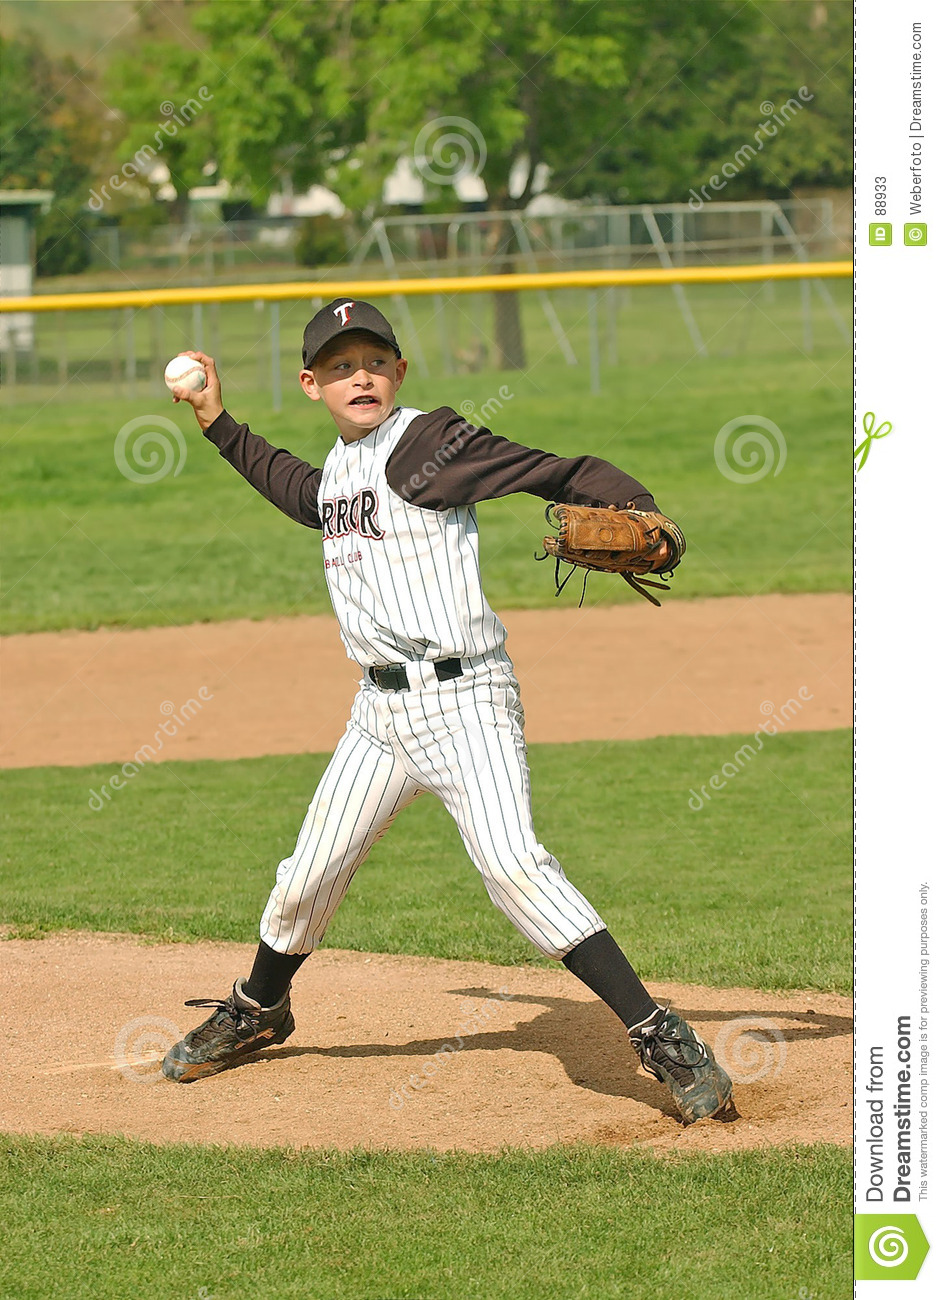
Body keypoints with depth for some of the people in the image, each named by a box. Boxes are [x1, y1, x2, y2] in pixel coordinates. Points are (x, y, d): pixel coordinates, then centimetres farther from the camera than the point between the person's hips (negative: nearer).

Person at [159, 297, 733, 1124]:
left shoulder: (427, 443, -10)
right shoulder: (338, 467, 15)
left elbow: (555, 474, -17)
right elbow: (297, 492, 39)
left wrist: (641, 514, -32)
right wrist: (218, 422, 38)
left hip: (463, 698, -8)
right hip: (381, 708, 8)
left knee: (512, 863, -24)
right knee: (310, 872, 15)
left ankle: (664, 1040, -23)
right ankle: (258, 1012, 43)